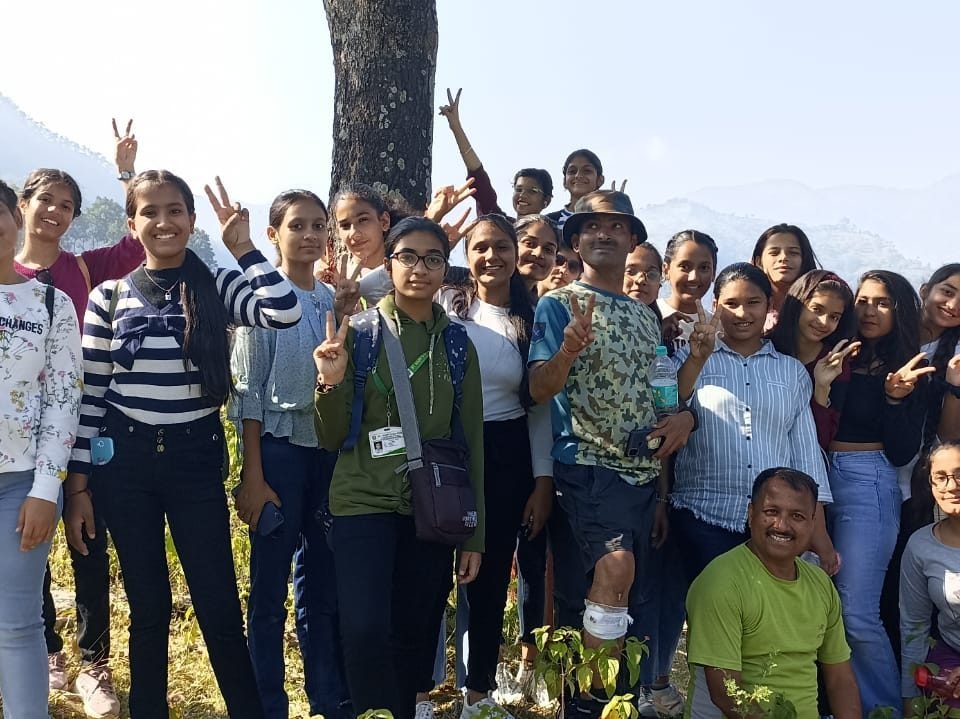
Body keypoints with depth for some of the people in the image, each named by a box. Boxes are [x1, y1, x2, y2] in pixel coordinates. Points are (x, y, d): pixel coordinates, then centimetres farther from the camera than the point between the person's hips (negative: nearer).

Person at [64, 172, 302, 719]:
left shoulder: (216, 286, 0)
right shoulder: (109, 296, 1)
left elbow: (286, 312, -20)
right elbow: (91, 395, 3)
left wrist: (242, 246, -12)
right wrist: (79, 485, 1)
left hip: (196, 458, 0)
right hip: (125, 460, 1)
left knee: (220, 603, 1)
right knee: (148, 605, 11)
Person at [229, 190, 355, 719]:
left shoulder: (335, 299, 10)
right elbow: (248, 391, -7)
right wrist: (253, 477, -11)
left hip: (328, 449, 5)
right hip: (279, 448, -5)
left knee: (322, 585, 13)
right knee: (270, 589, 1)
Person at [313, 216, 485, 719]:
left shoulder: (458, 345, 4)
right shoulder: (358, 333, -3)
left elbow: (471, 441, 7)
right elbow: (332, 439, -1)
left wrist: (474, 533, 6)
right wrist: (330, 384, -21)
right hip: (364, 503, -2)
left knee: (416, 635, 9)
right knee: (364, 631, -14)